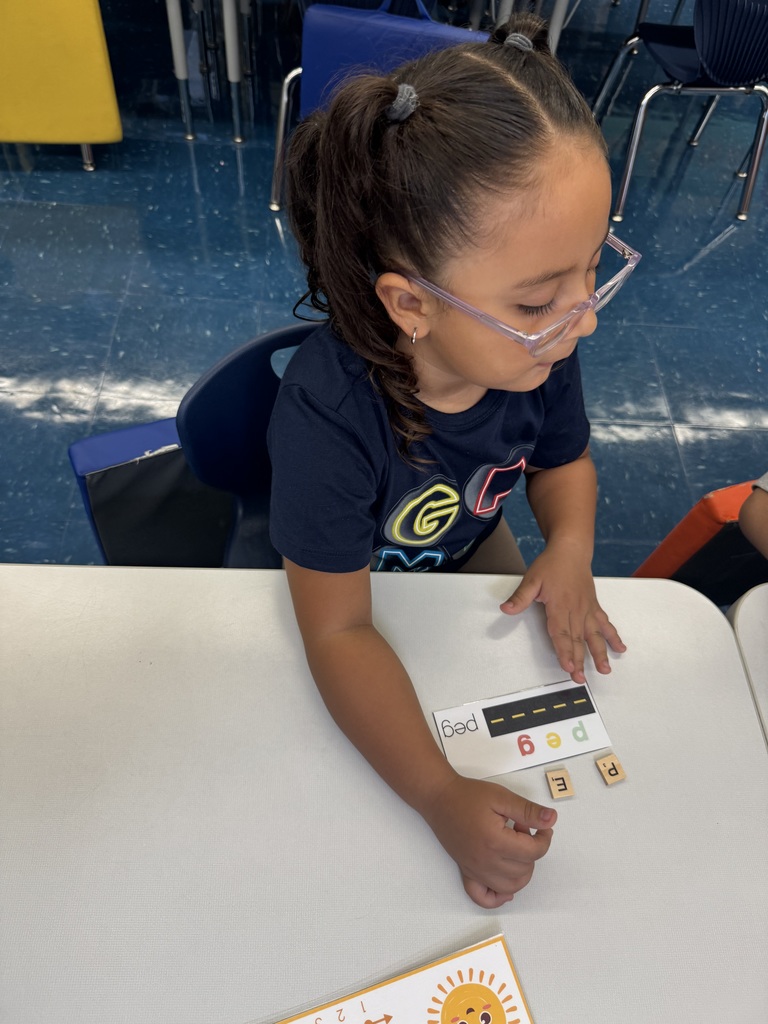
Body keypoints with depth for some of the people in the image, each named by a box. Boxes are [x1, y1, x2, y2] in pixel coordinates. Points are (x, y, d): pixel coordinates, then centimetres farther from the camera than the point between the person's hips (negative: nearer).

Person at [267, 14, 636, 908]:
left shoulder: (540, 343, -25)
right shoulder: (327, 415, -41)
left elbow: (563, 458, -2)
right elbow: (339, 633, -34)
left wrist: (569, 548, -23)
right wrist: (441, 799, -40)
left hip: (473, 553, 4)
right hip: (358, 584, -3)